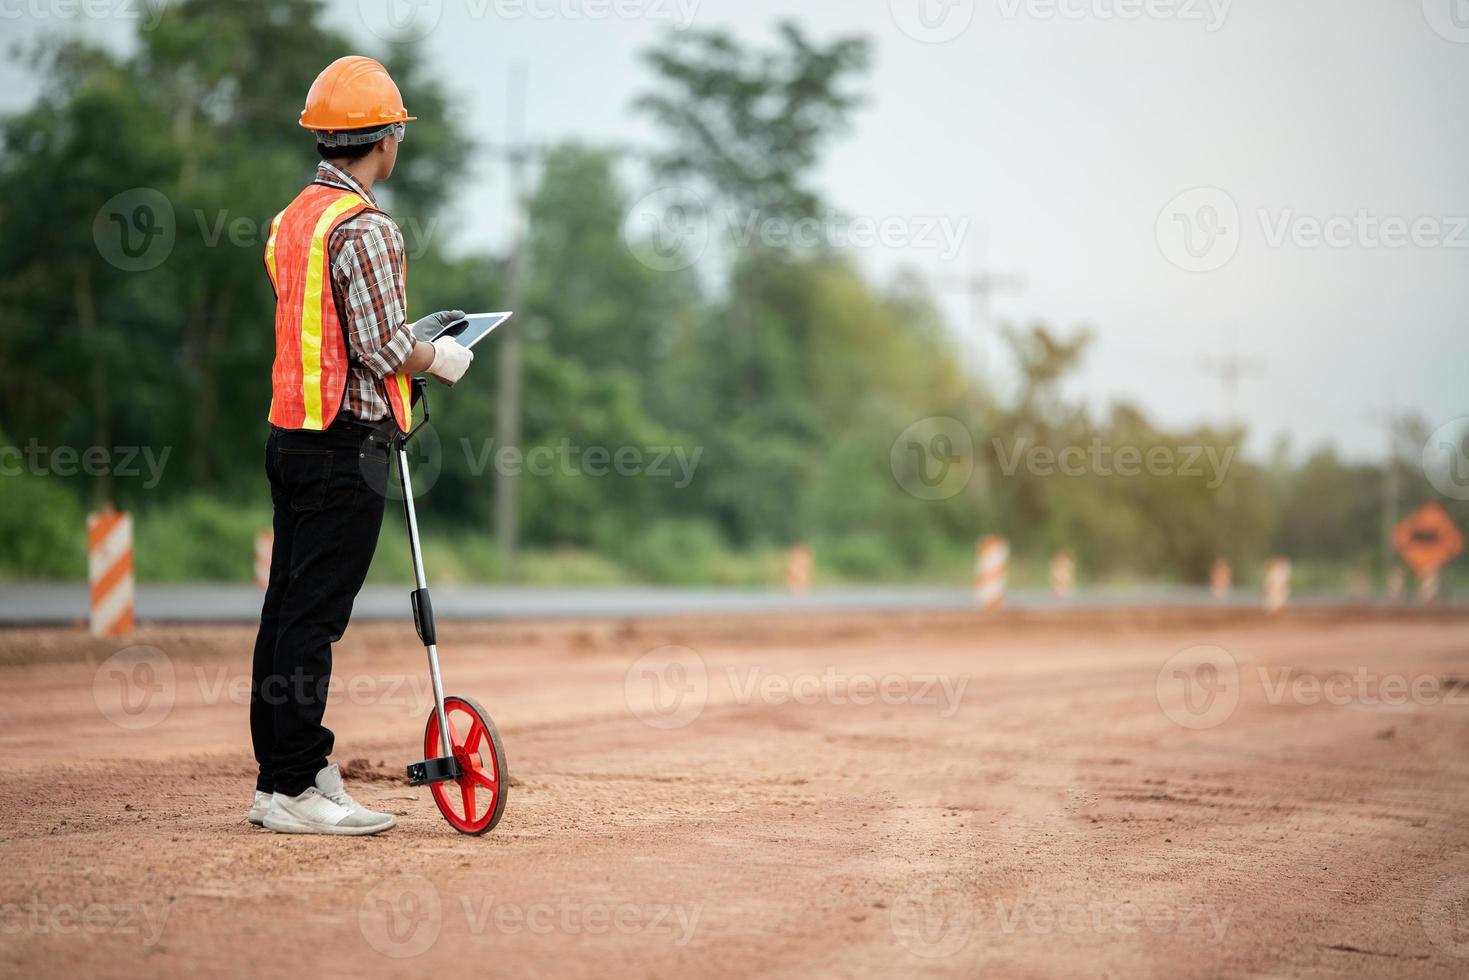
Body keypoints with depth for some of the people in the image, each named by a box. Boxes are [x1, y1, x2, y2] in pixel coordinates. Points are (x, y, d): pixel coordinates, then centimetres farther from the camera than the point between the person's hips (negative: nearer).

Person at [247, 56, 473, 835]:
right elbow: (381, 351, -17)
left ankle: (277, 778, 18)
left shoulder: (291, 218, 14)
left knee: (287, 609, 12)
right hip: (347, 444, -9)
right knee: (314, 617, -6)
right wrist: (438, 358, 1)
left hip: (290, 439, 9)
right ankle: (295, 789, -4)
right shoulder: (365, 227, -15)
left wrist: (412, 333, 24)